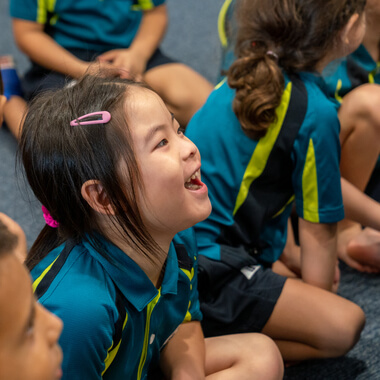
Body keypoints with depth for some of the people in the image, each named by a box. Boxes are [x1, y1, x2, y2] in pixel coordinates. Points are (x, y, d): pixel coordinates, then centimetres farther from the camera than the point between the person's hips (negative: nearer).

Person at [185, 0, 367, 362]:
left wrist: (289, 260, 24)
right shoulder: (315, 114, -15)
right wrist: (317, 306, 10)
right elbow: (317, 229, -6)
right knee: (343, 326, -10)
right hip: (205, 275, -9)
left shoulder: (245, 79, 10)